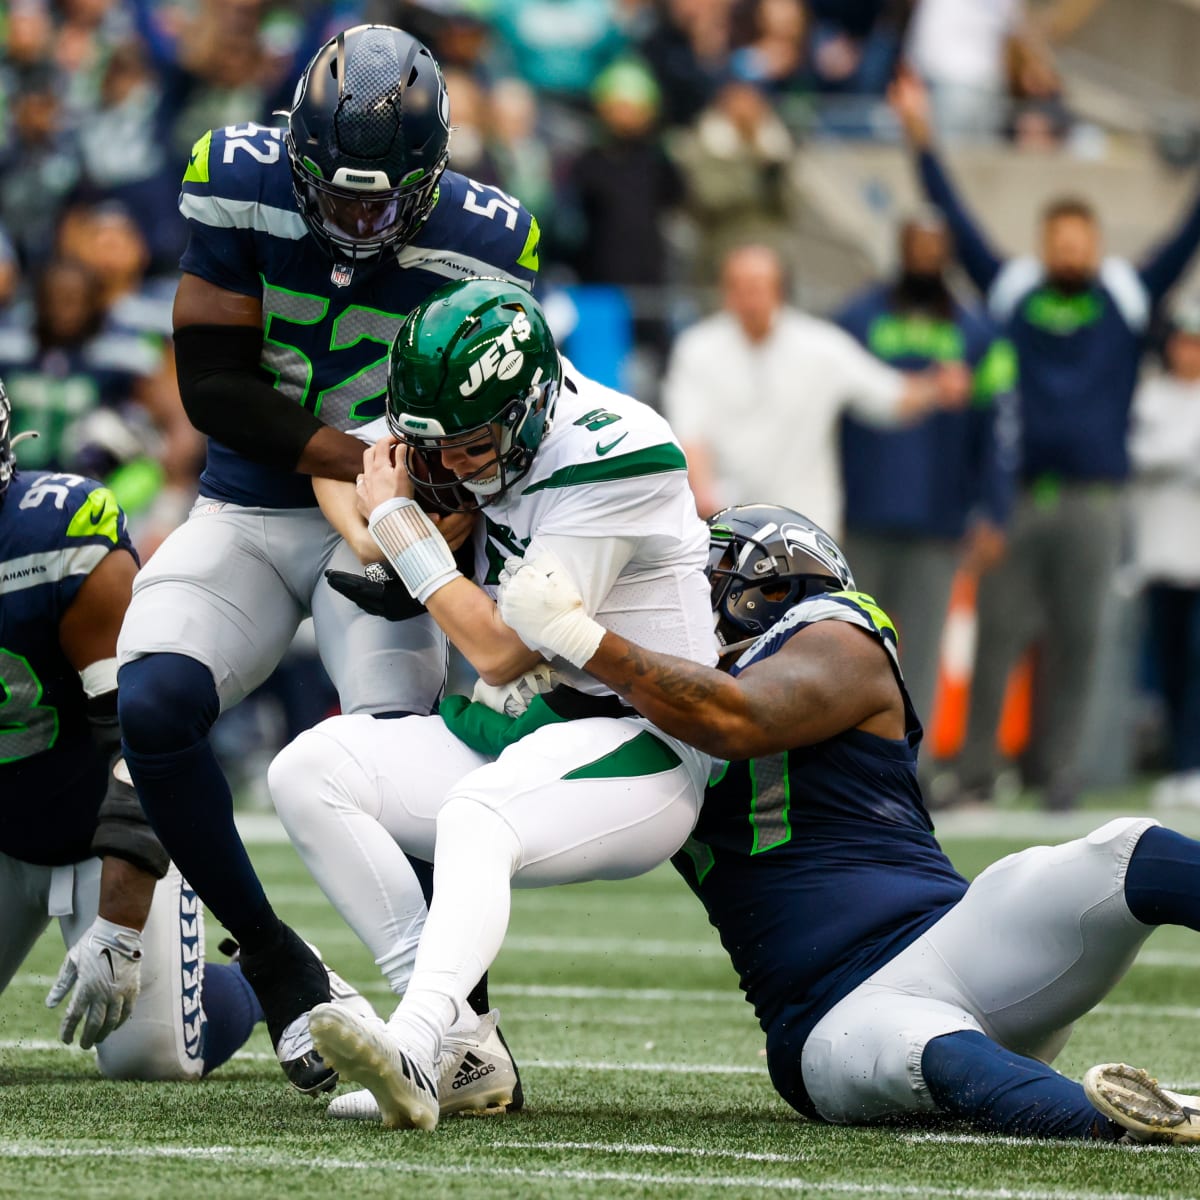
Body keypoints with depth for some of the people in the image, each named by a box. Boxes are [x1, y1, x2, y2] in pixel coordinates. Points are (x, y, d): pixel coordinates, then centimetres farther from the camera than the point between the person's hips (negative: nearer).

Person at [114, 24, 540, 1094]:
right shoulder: (242, 185, -12)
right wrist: (359, 457, -23)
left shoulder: (480, 241, -11)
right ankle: (274, 966, -3)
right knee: (153, 707, -22)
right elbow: (212, 386, -12)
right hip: (245, 514, 1)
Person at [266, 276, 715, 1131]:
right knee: (309, 771, -10)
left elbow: (502, 651, -18)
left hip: (638, 748, -9)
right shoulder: (497, 440, 5)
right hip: (519, 739, 9)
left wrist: (397, 519, -10)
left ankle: (413, 1049, -60)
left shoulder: (605, 458, -20)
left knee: (476, 816, -37)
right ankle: (463, 1042, -20)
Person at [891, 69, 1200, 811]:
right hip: (1016, 493, 0)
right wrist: (922, 140, 8)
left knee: (1077, 640, 2)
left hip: (1092, 499, 0)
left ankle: (1062, 774, 6)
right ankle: (976, 772, 3)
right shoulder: (1012, 292, 9)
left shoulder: (1129, 299, 9)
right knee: (998, 634, -1)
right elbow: (957, 223, 10)